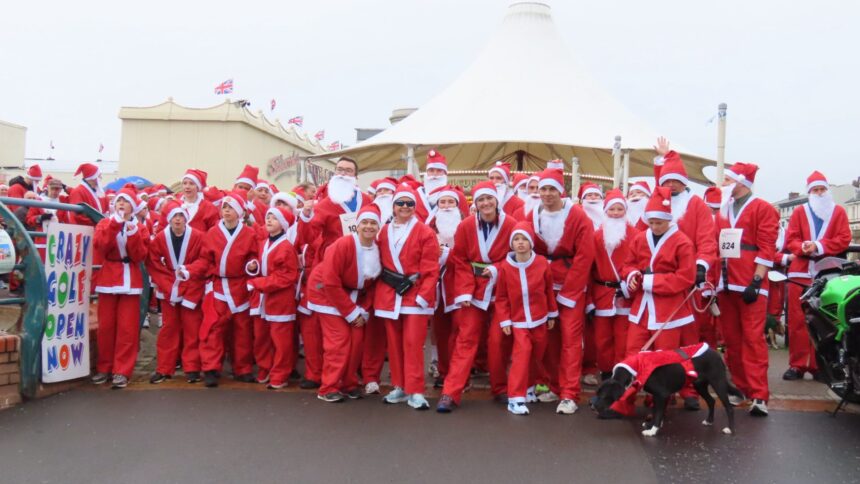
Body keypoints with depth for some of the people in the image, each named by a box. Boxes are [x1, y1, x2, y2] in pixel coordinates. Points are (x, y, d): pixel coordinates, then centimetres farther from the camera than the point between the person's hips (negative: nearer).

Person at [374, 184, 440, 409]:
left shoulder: (425, 232, -3)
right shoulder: (383, 232, 10)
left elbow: (430, 269, -8)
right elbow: (379, 263, 13)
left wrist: (424, 295, -14)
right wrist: (381, 289, 5)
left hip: (415, 295, -4)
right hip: (388, 295, 4)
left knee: (413, 343, -6)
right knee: (394, 343, 9)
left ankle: (415, 391, 1)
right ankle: (399, 387, 20)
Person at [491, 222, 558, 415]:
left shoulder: (542, 263, -8)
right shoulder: (505, 267, -11)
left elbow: (549, 290, 3)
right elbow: (501, 297, -5)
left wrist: (552, 314, 8)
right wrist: (504, 321, -8)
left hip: (539, 319, 3)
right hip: (518, 320, -2)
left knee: (536, 355, 13)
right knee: (522, 352, -15)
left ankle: (528, 388, 37)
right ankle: (516, 398, -10)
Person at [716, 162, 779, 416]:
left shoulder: (763, 209, -1)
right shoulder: (723, 211, 18)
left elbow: (766, 248, -8)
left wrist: (756, 281, -15)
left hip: (750, 286, -6)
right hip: (726, 285, 6)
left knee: (752, 338, -9)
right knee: (731, 338, 9)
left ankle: (759, 395, -7)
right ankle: (739, 386, 19)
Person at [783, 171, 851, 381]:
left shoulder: (838, 211, 12)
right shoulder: (799, 211, 13)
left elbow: (844, 239, 0)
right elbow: (790, 239, 5)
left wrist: (819, 246, -13)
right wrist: (803, 247, -16)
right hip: (800, 271, 1)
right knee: (797, 320, -2)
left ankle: (819, 365, 8)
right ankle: (797, 365, 3)